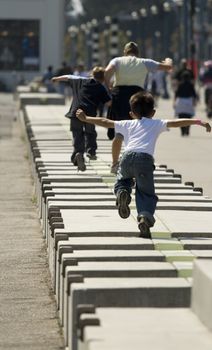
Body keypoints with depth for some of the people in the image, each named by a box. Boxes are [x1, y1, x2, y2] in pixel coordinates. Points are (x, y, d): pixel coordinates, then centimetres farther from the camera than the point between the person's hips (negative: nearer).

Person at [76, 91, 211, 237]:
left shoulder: (127, 124, 30)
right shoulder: (156, 124, 24)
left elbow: (105, 122, 33)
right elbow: (176, 123, 14)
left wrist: (85, 118, 44)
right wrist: (198, 121, 13)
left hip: (128, 156, 2)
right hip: (145, 159, -2)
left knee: (122, 180, 30)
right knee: (147, 193, 7)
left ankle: (122, 192, -5)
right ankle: (146, 216, -22)